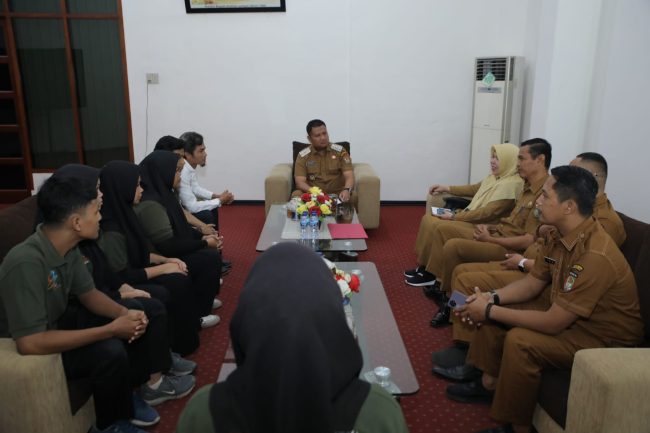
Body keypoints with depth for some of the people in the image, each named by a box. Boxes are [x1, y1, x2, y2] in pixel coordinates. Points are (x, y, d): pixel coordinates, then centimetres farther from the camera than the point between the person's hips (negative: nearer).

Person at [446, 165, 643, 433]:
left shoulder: (595, 256, -33)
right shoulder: (558, 235, -6)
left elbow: (552, 323, -30)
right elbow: (533, 283, 5)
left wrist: (490, 311, -23)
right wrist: (492, 299, -12)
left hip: (605, 339, -9)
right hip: (567, 316, 9)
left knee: (519, 341, -29)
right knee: (494, 310, 4)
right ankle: (489, 383, 20)